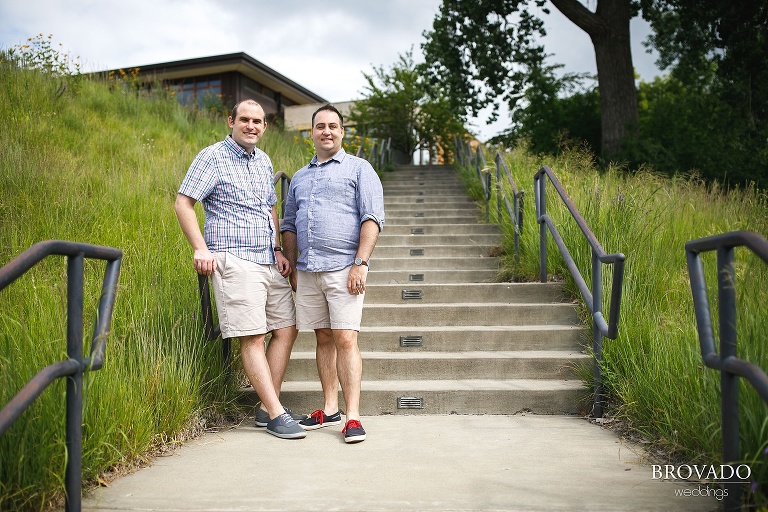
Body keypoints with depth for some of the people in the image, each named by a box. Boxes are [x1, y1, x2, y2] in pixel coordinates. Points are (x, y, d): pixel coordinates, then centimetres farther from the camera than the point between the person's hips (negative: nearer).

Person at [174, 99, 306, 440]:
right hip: (235, 259, -8)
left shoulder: (263, 161, 18)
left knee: (286, 329, 6)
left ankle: (266, 408, 15)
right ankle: (276, 415, -3)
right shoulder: (212, 157, -2)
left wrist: (278, 250, 15)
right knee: (252, 337, -8)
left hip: (268, 261, 8)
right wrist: (201, 249, -15)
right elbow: (183, 203, -6)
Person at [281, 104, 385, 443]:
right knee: (323, 339, 9)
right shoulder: (300, 177, 21)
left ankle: (352, 416, -5)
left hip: (343, 269, -5)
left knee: (345, 340, -9)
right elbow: (289, 225, 25)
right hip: (308, 272, 5)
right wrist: (292, 267, 15)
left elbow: (372, 218, -6)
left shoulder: (358, 169, 4)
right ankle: (330, 409, 18)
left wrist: (360, 263, -15)